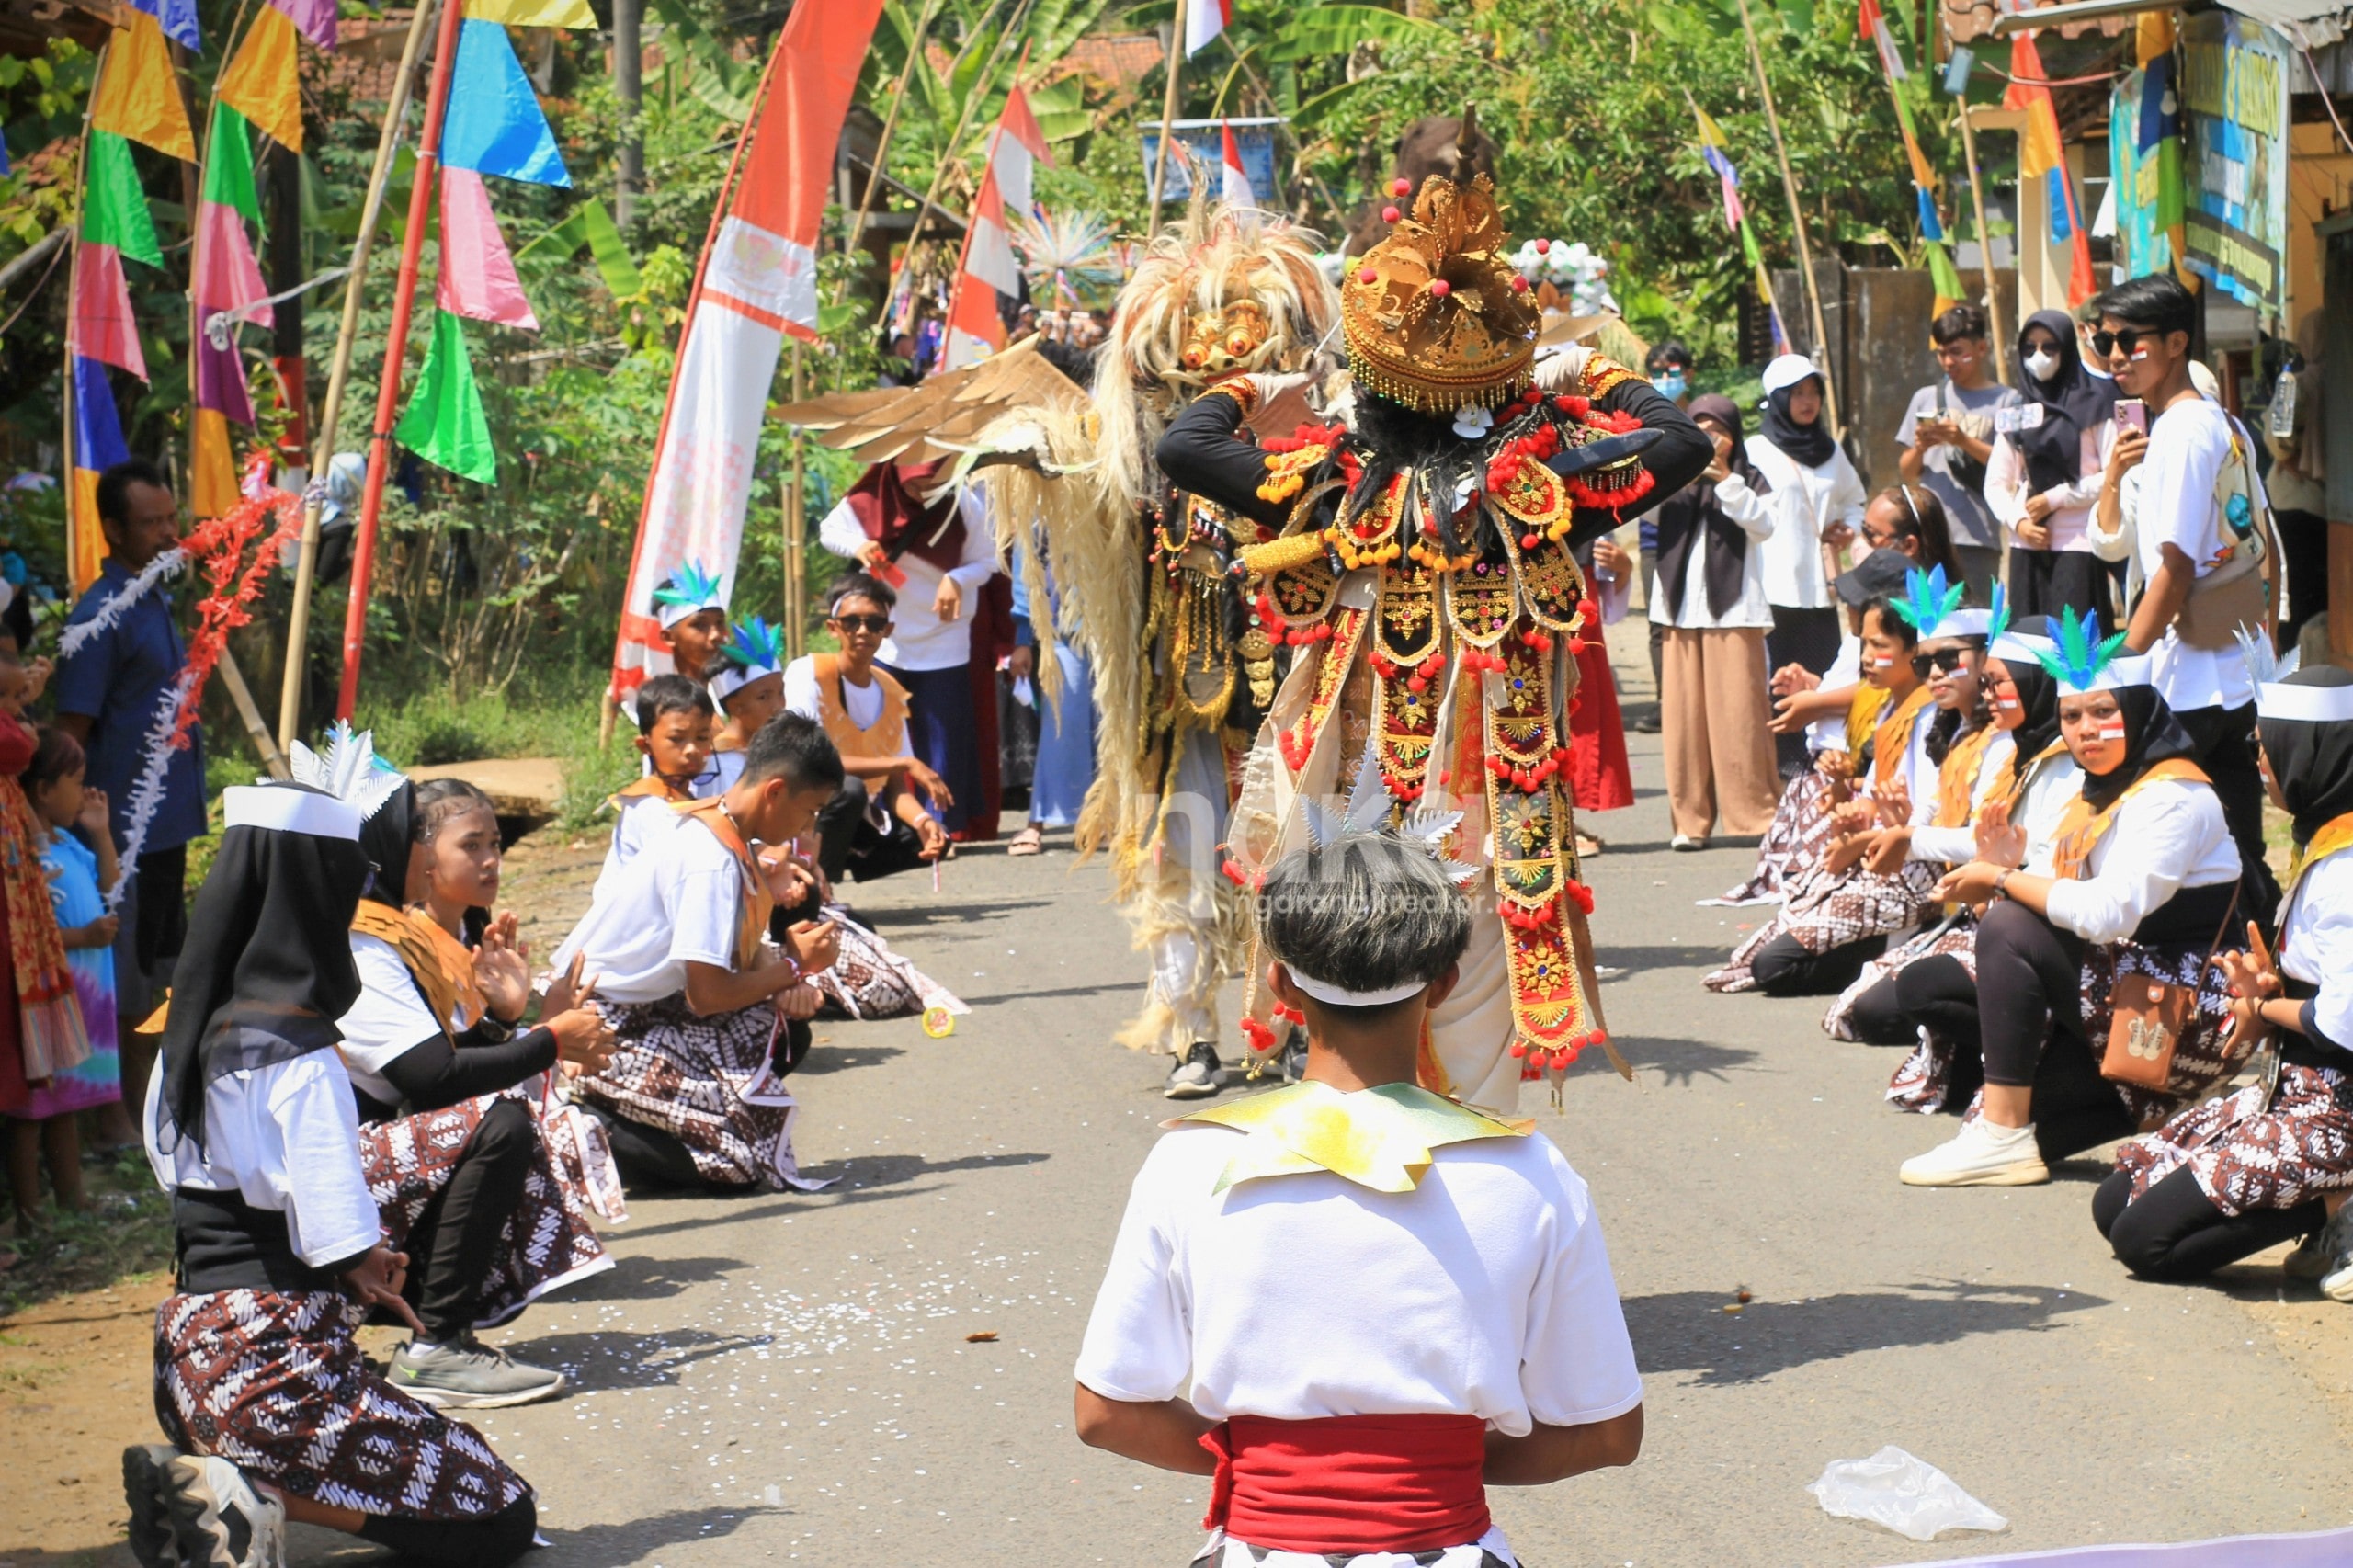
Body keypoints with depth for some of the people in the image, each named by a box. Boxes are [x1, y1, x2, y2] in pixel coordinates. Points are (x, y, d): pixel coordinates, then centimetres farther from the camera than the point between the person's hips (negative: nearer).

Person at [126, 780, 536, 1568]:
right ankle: (252, 1495, -12)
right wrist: (373, 1261, 3)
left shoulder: (195, 1031, 8)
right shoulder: (299, 1054, -18)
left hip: (190, 1347, 9)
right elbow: (347, 1245, -21)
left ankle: (203, 1475, 6)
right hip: (275, 1362, -9)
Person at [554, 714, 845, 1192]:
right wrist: (792, 966, -9)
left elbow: (740, 950, 11)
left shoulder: (722, 830, 5)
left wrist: (786, 978, -9)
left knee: (784, 1033, 3)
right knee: (754, 1134, -16)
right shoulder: (712, 864, -23)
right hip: (605, 1033, -10)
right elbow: (707, 993, -24)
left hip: (647, 1007, 10)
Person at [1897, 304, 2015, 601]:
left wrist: (1964, 441, -14)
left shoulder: (2005, 401, 4)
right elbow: (1907, 474, 16)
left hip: (1979, 538, -3)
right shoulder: (1926, 398, 15)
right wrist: (1919, 448, -4)